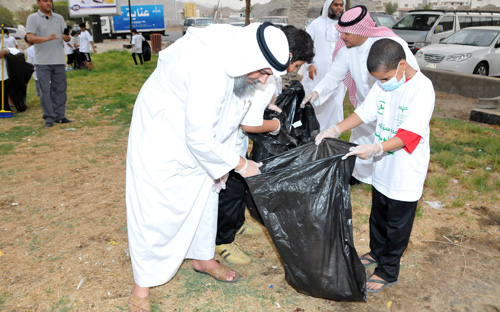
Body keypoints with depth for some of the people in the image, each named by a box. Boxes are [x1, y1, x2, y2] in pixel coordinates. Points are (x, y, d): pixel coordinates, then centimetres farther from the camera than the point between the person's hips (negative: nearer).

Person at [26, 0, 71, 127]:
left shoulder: (59, 18, 15)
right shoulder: (33, 18, 3)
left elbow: (67, 38, 11)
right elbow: (29, 37, -9)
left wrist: (66, 37, -14)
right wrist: (47, 38, -25)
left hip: (59, 60, 4)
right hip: (42, 61, -3)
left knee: (60, 89, 5)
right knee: (45, 90, -3)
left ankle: (59, 116, 13)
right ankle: (49, 118, 3)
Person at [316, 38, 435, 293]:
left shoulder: (422, 88, -23)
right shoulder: (384, 84, -2)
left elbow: (410, 134, -29)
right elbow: (365, 112, 2)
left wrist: (375, 148, -40)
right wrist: (335, 131, -9)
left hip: (406, 173, -7)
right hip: (382, 167, 7)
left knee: (397, 224, 10)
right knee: (378, 215, 24)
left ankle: (388, 272, 28)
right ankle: (377, 252, 48)